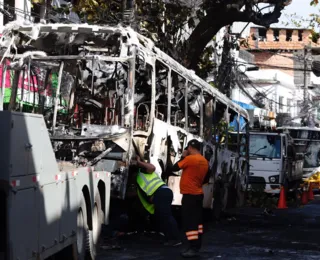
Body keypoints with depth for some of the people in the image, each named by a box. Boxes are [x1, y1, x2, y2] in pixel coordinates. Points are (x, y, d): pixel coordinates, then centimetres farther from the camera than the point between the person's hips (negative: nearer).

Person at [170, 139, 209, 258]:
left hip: (189, 195, -9)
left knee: (189, 221, -8)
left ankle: (193, 248, -13)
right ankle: (197, 245, 18)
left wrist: (183, 157, 1)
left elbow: (174, 168, -10)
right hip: (199, 194, 9)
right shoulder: (204, 161, 8)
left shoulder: (189, 158, -16)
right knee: (197, 220, 14)